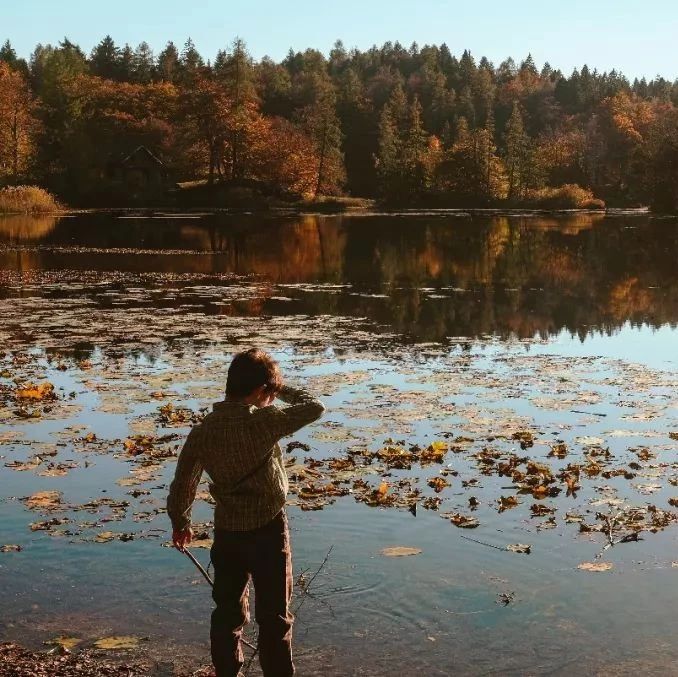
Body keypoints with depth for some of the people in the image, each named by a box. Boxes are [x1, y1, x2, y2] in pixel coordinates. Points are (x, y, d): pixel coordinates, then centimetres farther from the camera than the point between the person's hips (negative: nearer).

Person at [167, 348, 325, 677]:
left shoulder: (203, 430, -5)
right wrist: (283, 390, 8)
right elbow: (314, 407, -7)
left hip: (226, 534, 4)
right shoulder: (264, 421, -19)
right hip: (268, 531, -4)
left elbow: (182, 484, 3)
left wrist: (180, 521, 20)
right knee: (274, 617, 9)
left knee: (227, 611, 21)